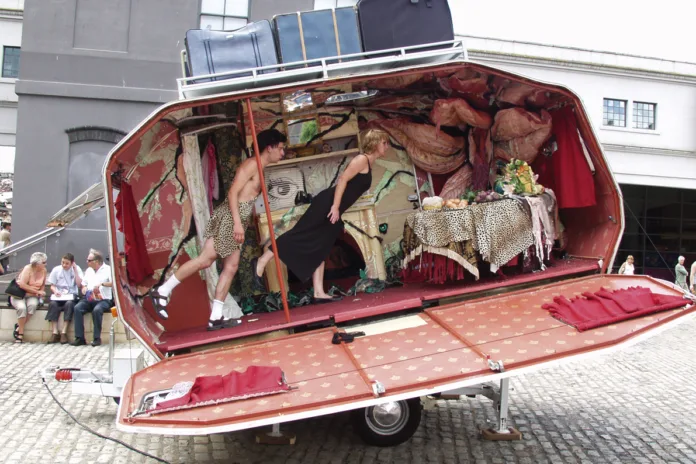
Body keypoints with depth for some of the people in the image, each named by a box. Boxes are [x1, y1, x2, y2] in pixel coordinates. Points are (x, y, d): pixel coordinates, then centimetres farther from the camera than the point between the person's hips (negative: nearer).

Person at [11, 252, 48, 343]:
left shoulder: (43, 270, 2)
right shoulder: (28, 269, -12)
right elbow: (22, 285, -22)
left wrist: (41, 293, -3)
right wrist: (37, 291, -22)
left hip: (32, 296, 3)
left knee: (33, 305, -32)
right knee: (22, 308, -34)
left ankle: (19, 326, -14)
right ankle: (20, 332, -19)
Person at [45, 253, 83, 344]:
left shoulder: (77, 269, 2)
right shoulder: (56, 270, 5)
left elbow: (79, 285, -8)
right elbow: (52, 286, 7)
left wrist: (75, 270, -10)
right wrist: (55, 291, -15)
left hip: (71, 295, -1)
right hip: (59, 295, 1)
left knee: (69, 304, -35)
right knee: (53, 303, -31)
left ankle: (64, 332, -32)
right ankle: (55, 332, -30)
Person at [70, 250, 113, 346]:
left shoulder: (108, 269, 0)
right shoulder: (88, 270, 22)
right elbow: (83, 285, 25)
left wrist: (102, 284, -25)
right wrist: (84, 290, 3)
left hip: (104, 300, -6)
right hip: (89, 299, 6)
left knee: (97, 310, -36)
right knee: (77, 308, -23)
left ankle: (97, 338, -24)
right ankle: (80, 338, -23)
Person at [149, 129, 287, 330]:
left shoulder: (258, 170, 21)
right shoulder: (251, 164, -7)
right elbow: (233, 193, -16)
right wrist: (237, 222, -23)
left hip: (236, 220, 10)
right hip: (228, 216, -10)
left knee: (231, 266, 5)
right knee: (205, 260, -12)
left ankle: (216, 317, 6)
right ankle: (162, 291, -3)